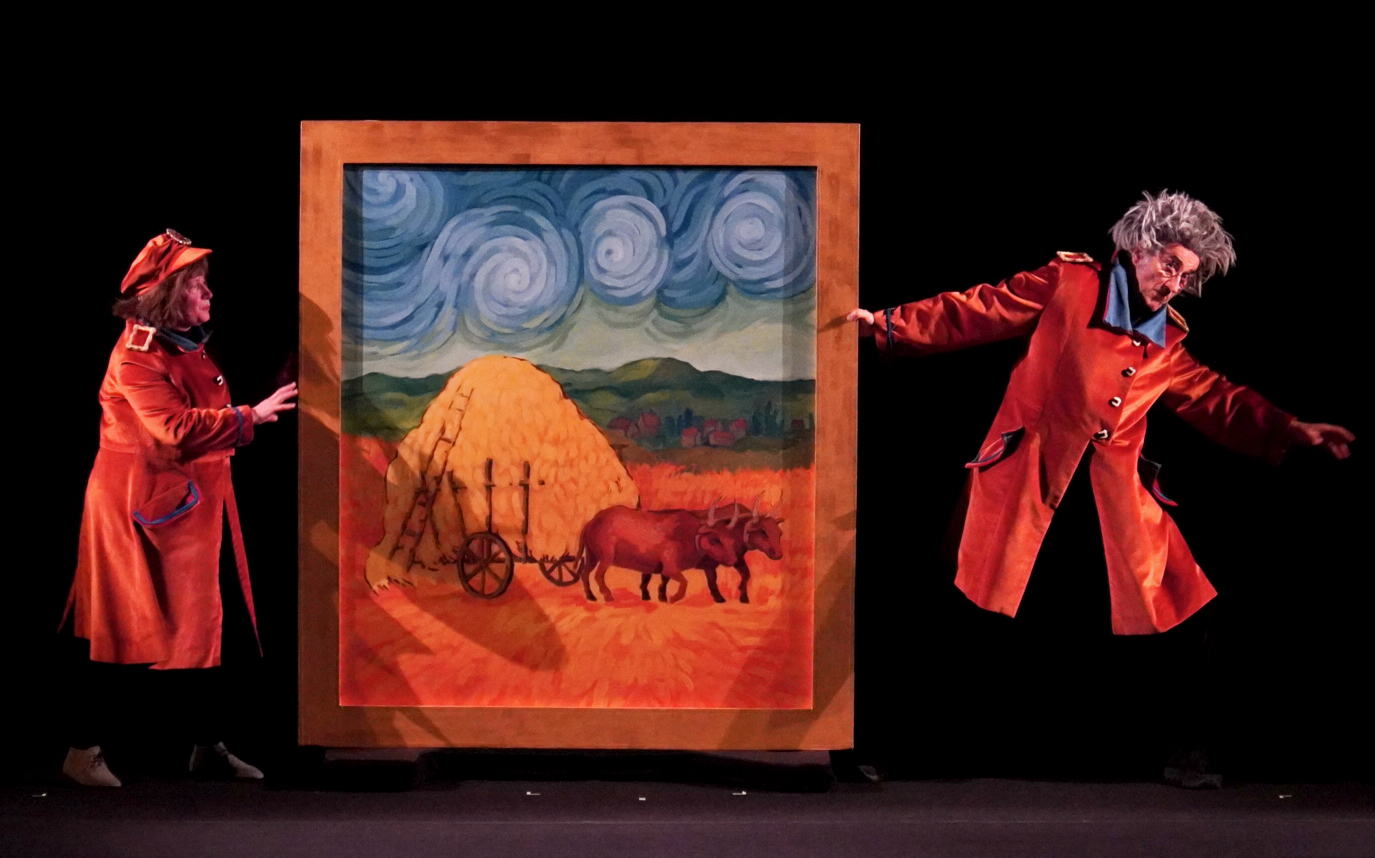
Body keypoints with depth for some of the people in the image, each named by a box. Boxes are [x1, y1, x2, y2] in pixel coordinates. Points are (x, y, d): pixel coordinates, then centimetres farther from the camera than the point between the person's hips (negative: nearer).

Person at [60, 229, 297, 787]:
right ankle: (82, 750, 11)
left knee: (199, 625, 10)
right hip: (143, 510, -9)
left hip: (192, 507, 9)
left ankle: (208, 747, 18)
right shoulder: (137, 357, -17)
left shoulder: (188, 348, 12)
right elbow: (177, 430, -27)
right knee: (124, 633, -1)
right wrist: (251, 416, -25)